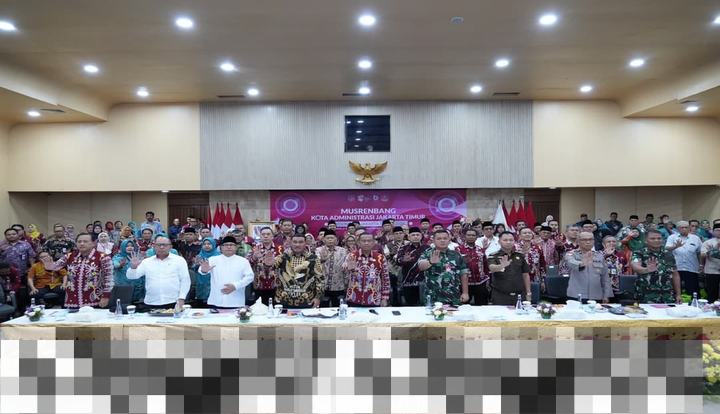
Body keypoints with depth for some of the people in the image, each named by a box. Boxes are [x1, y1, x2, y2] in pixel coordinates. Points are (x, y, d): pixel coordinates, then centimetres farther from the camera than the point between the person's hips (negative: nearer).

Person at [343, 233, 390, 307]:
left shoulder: (380, 258, 0)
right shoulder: (351, 257, -2)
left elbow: (385, 279, 5)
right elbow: (344, 269, -20)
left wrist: (384, 298, 3)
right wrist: (349, 268, -43)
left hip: (373, 301, 0)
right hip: (353, 300, 0)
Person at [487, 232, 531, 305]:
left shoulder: (520, 256, 8)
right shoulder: (494, 256, -4)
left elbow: (525, 275, 12)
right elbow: (492, 268, -24)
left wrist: (528, 293, 9)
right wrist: (501, 266, -45)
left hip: (519, 295, 3)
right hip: (500, 296, -3)